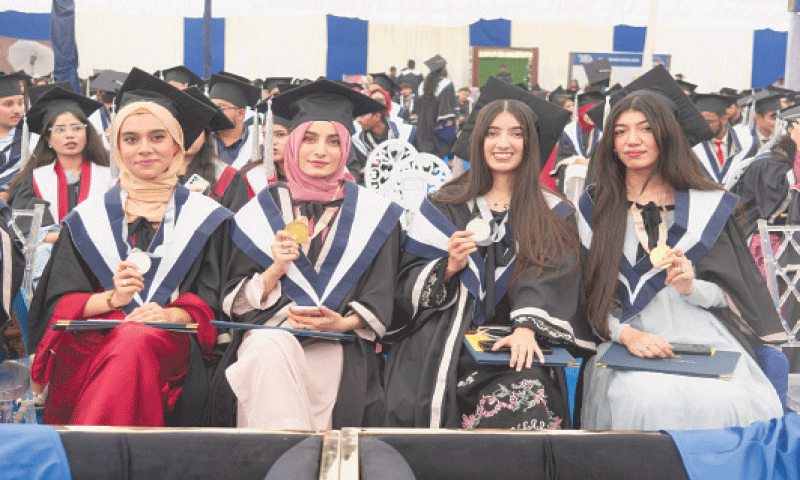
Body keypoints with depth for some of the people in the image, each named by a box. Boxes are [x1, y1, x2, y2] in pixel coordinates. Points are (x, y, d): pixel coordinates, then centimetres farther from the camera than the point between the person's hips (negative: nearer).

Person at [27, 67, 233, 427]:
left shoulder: (206, 218, 13)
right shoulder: (87, 219, 16)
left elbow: (211, 303, 6)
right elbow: (60, 303, 9)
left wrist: (170, 314, -16)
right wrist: (111, 299, -12)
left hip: (170, 342, 0)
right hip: (92, 342, 1)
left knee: (137, 342, -36)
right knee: (130, 341, -36)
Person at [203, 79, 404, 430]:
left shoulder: (375, 215, 12)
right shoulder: (261, 211, 13)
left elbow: (379, 301, 7)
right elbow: (236, 302, 10)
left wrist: (342, 323, -12)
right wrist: (276, 269, -8)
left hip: (337, 346, -1)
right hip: (266, 337, 1)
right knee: (270, 347, -35)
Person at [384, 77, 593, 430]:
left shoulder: (554, 215, 14)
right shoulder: (445, 208, 16)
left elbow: (551, 279, -2)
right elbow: (408, 287, 12)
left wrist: (527, 327, -21)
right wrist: (449, 266, -8)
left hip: (514, 346, 0)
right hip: (444, 344, 0)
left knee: (528, 394, -32)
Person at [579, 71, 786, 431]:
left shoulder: (707, 205, 9)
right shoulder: (595, 208, 8)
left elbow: (731, 293, 11)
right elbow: (589, 297, 4)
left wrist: (691, 287, -11)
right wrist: (628, 335, -14)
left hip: (706, 343, 1)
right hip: (628, 347, -1)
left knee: (728, 404, -30)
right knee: (649, 401, -33)